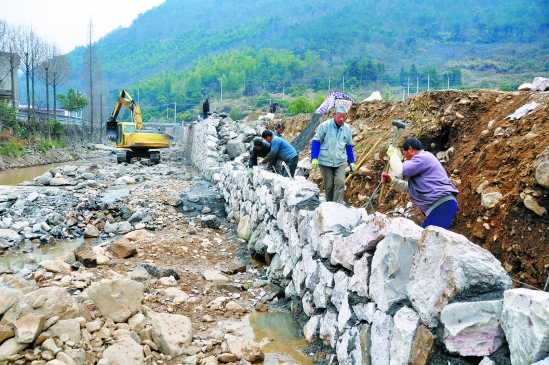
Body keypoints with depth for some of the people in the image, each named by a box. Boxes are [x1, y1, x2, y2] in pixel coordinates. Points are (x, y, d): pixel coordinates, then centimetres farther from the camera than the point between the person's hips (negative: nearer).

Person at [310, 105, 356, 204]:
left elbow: (349, 146, 17)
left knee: (340, 183, -13)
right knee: (328, 186, 5)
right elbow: (316, 141, -3)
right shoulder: (325, 125, -6)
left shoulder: (347, 129, 5)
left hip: (340, 162, 2)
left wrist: (351, 162, 16)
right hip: (325, 162, -2)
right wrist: (314, 158, -11)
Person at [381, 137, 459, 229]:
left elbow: (400, 171, -15)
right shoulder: (423, 160, 27)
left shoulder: (423, 157, -6)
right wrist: (392, 181, 18)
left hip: (442, 205, -11)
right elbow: (411, 188, 28)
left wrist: (393, 155, 3)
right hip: (440, 206, 11)